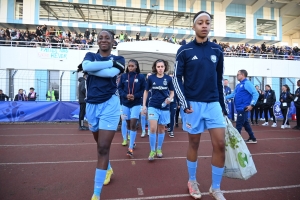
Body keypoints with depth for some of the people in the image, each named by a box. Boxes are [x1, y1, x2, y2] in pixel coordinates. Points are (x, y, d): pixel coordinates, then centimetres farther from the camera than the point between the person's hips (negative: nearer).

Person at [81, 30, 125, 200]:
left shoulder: (118, 59, 3)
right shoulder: (90, 55, 10)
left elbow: (111, 73, -19)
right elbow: (86, 66, -15)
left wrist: (93, 69, -10)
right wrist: (110, 63, -13)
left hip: (109, 105, -4)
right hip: (91, 104, 4)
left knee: (104, 147, -8)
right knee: (100, 143, 21)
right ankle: (108, 169, 49)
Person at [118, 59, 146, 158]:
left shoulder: (141, 77, -3)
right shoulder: (123, 76, 1)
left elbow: (144, 90, -1)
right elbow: (119, 88, 3)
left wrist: (135, 96, -15)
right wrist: (125, 95, -15)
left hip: (136, 104, -2)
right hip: (125, 103, 3)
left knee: (133, 125, -9)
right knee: (128, 124, 14)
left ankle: (130, 148, -5)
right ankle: (132, 141, 36)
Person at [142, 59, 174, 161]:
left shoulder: (168, 78, -2)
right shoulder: (151, 78, -2)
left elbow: (172, 92, 8)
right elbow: (146, 91, 7)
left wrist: (170, 98, -14)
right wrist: (144, 105, 3)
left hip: (164, 107, 1)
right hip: (153, 106, -1)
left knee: (161, 129, 11)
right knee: (153, 128, -11)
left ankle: (159, 149, 29)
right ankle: (152, 151, 6)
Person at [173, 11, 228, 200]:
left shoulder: (217, 51, 9)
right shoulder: (184, 51, -1)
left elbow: (219, 80, 13)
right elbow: (177, 78, -2)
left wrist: (224, 106, 13)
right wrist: (184, 103, -12)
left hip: (213, 104, 3)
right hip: (193, 104, -3)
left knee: (220, 144, -1)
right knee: (194, 144, 8)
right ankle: (192, 181, 30)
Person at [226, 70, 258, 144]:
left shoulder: (247, 83, -11)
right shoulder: (238, 85, 16)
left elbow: (255, 94, -18)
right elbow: (233, 94, 22)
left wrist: (252, 105, -23)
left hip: (243, 108, -9)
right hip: (240, 108, 9)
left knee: (238, 125, -3)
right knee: (245, 124, 17)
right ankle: (252, 139, 29)